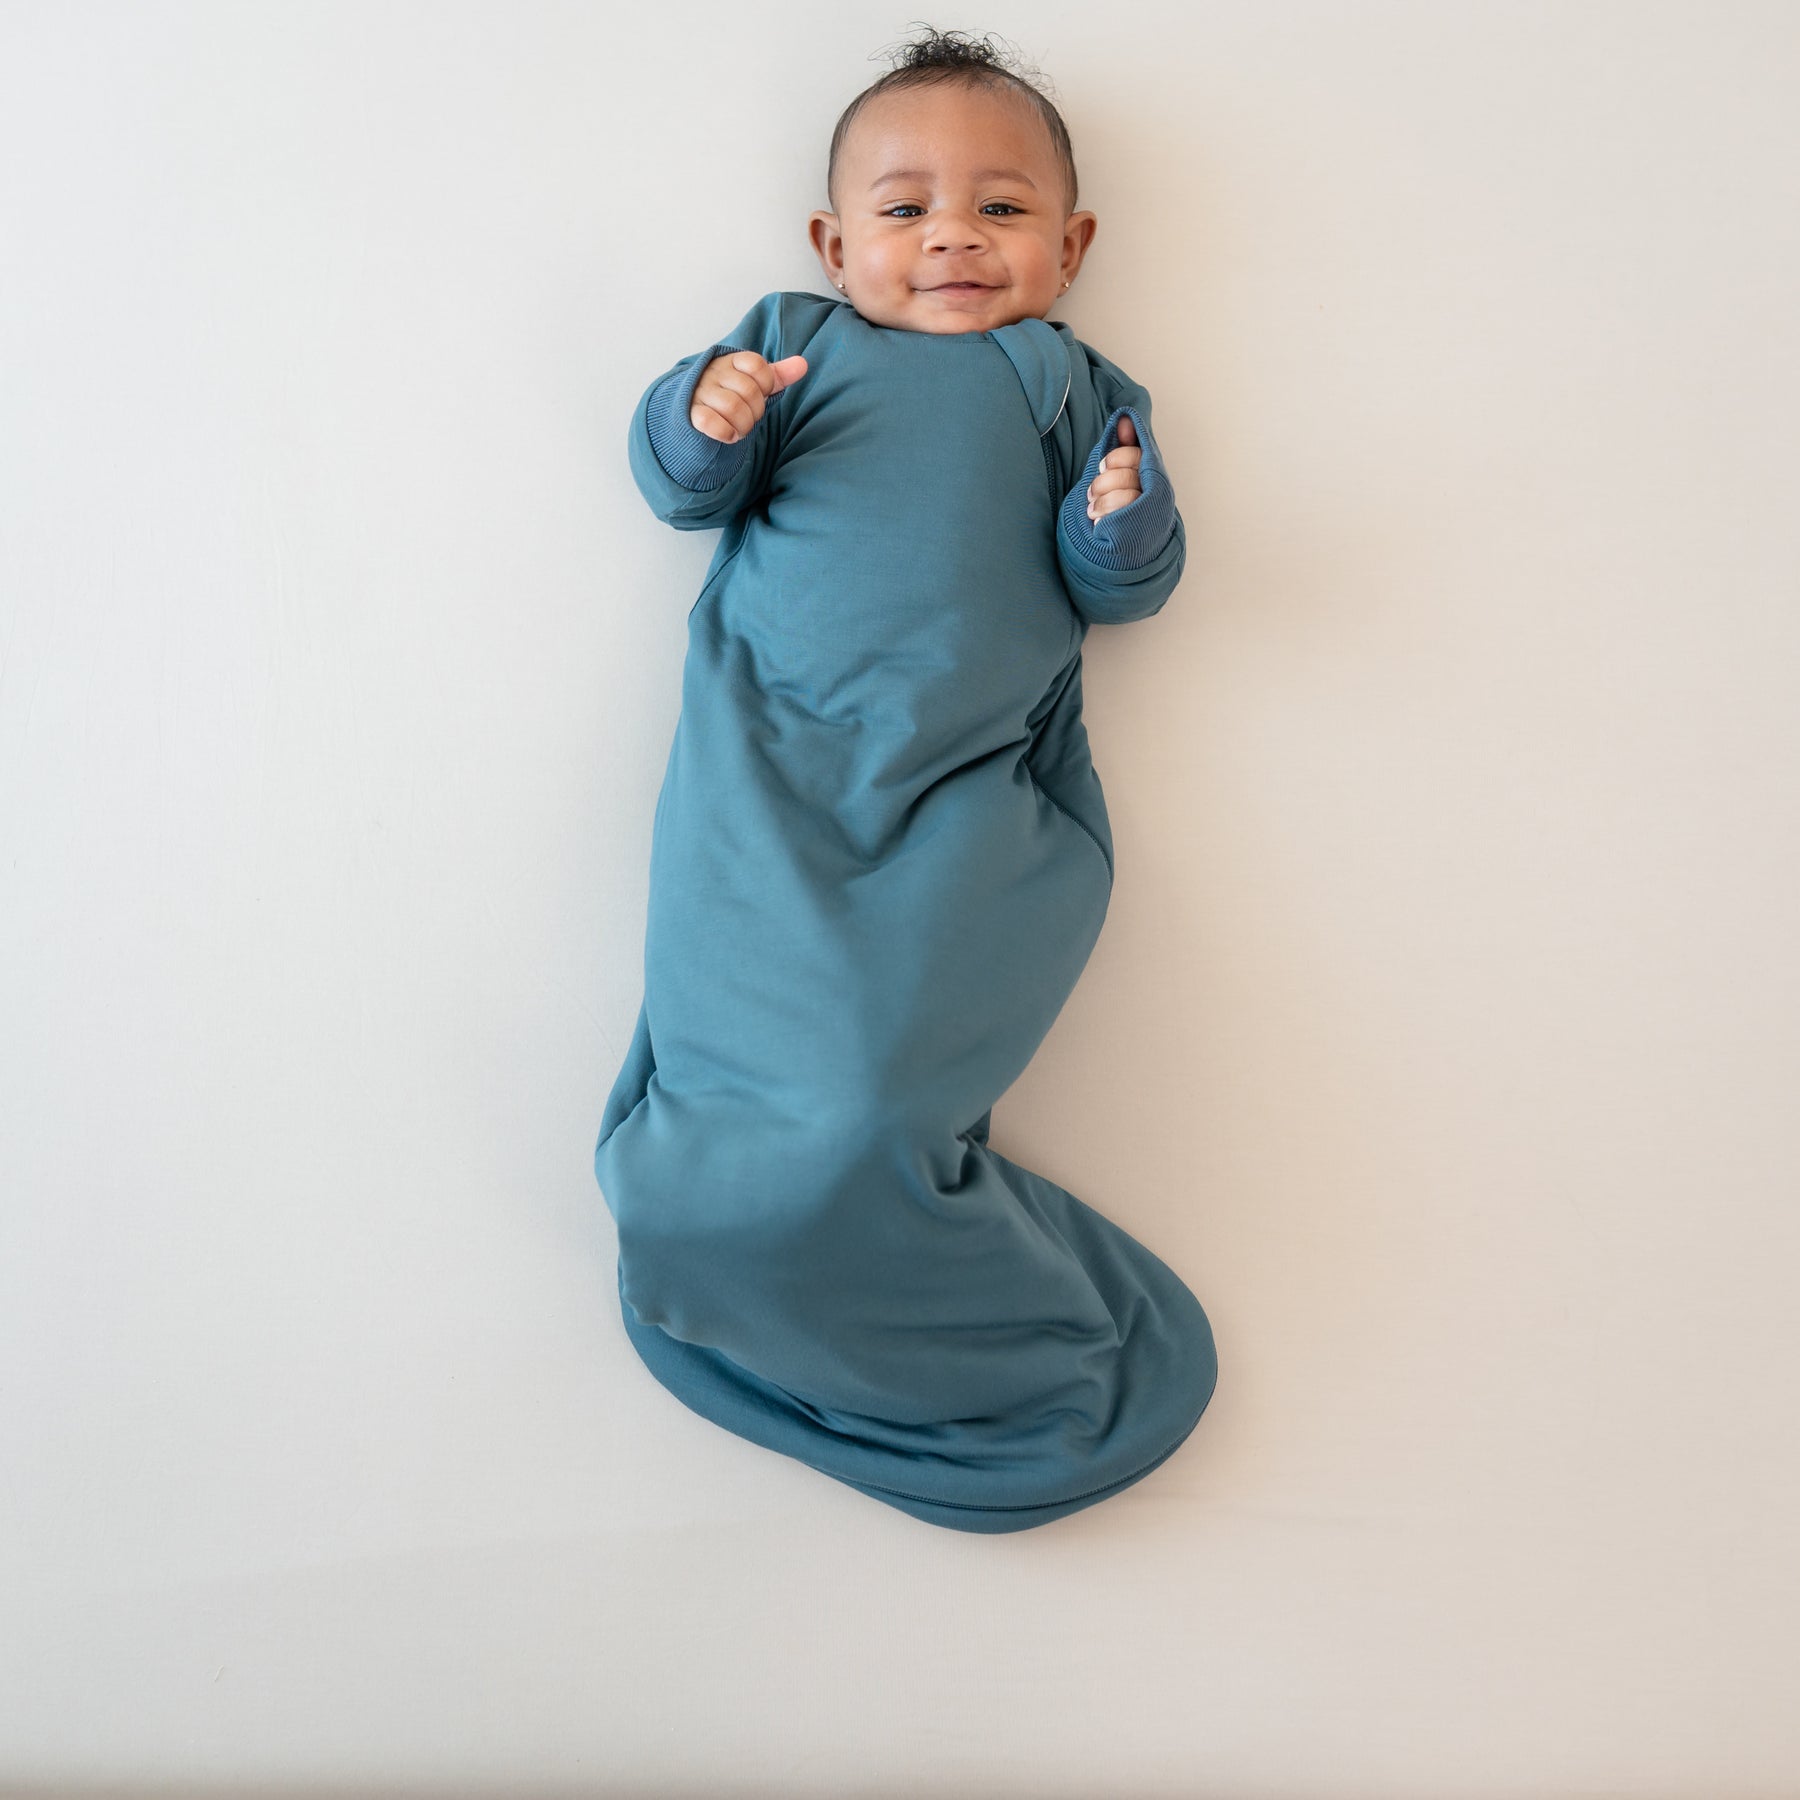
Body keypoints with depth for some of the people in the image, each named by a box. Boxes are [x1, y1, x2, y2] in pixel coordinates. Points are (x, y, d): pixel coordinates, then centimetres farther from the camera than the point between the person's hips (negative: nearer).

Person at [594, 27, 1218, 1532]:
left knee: (854, 1105, -19)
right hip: (767, 762, 1)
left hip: (970, 788, 0)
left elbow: (1114, 587, 12)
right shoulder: (793, 339, 20)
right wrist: (706, 421, -9)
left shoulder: (1071, 386, 20)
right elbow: (681, 486, 13)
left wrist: (1124, 523, -10)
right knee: (780, 1049, -17)